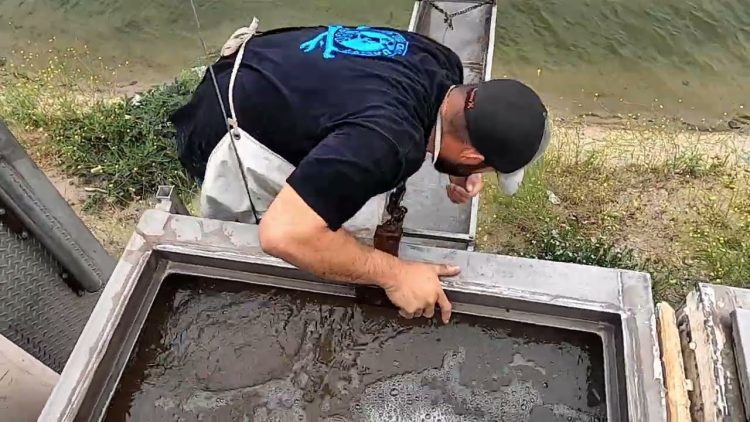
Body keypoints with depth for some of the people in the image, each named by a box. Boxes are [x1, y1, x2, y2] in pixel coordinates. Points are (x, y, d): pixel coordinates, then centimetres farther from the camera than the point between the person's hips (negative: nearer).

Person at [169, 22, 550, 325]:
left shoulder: (443, 66, -11)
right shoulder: (387, 141, -40)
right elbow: (283, 234, -44)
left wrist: (456, 172, -7)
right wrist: (394, 275, -33)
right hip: (226, 130, -8)